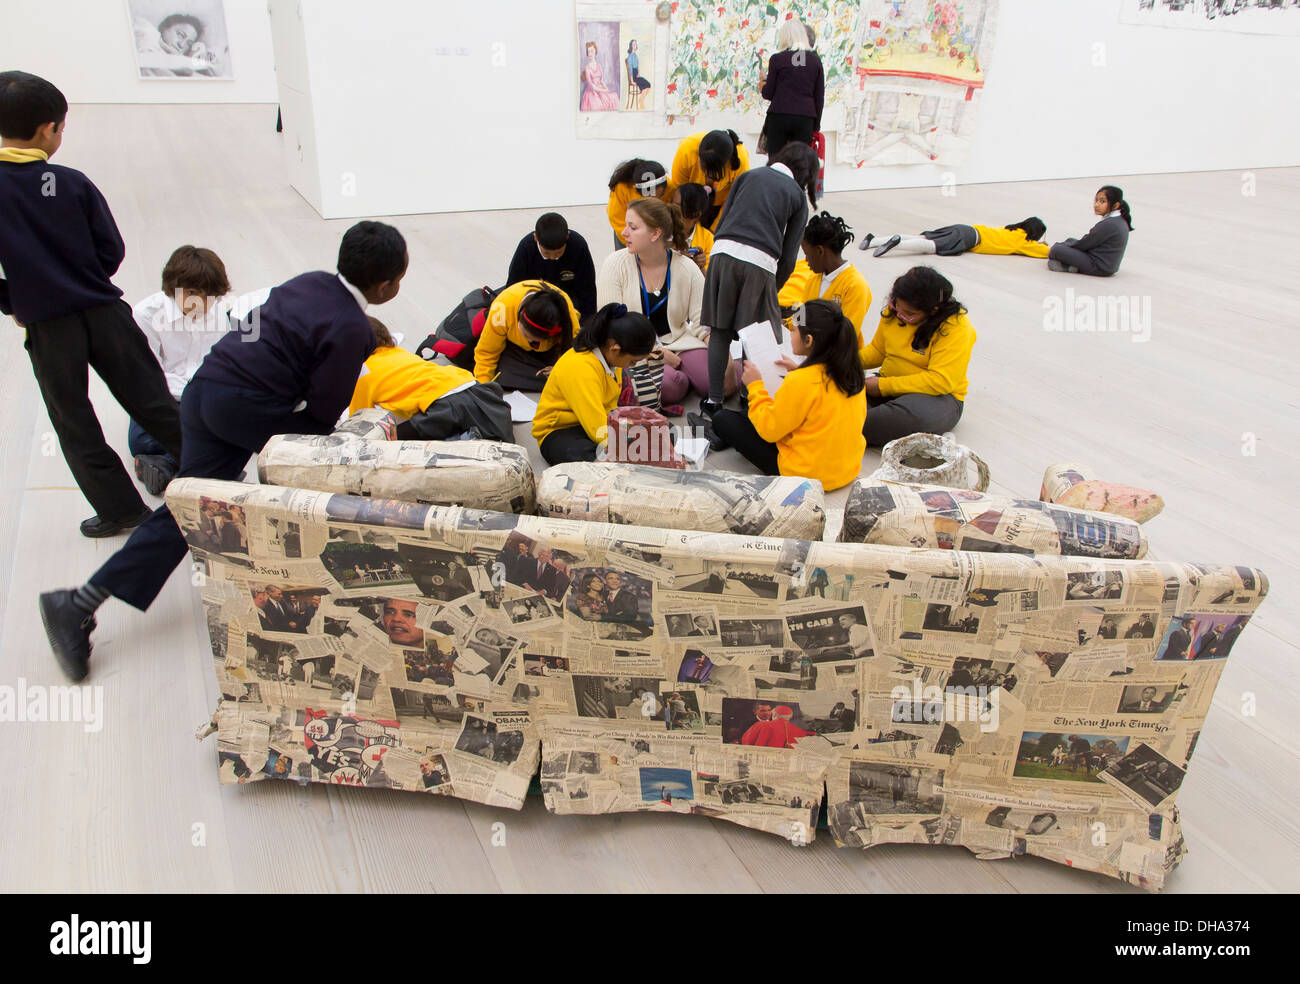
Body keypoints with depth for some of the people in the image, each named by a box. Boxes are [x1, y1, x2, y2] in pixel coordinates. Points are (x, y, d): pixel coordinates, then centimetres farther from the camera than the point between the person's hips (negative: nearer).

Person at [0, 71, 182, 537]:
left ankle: (119, 507, 16)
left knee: (75, 423, 12)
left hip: (46, 326, -1)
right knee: (154, 402, 12)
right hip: (104, 312, 2)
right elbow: (112, 249, -1)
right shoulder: (73, 183, -5)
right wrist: (84, 286, 14)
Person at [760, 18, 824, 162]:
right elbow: (820, 96, 9)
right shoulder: (815, 59, 7)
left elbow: (768, 94, 2)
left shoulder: (777, 59, -1)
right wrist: (816, 124, 17)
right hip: (806, 118, 2)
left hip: (779, 116, -2)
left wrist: (763, 82, 24)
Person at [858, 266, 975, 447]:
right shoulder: (893, 311, 1)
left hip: (938, 397, -5)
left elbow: (940, 381, -24)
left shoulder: (957, 328, -19)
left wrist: (884, 385, -23)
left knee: (919, 414, -42)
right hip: (888, 388, 6)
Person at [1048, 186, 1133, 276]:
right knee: (1070, 241, 23)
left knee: (1057, 250, -19)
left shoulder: (1109, 224, -23)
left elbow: (1084, 244, -15)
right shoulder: (1120, 220, 9)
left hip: (1099, 268, -11)